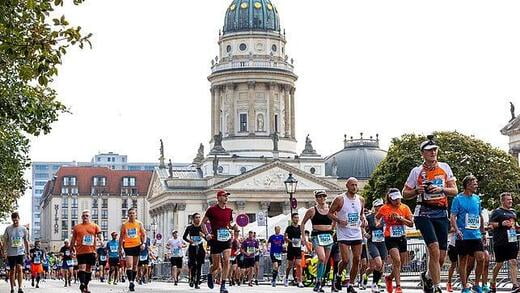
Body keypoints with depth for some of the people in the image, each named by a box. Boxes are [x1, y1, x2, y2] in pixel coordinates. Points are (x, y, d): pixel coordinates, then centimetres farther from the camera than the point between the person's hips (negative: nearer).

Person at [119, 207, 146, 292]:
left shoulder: (139, 224, 3)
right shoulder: (124, 225, 3)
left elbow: (143, 235, 6)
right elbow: (121, 237, 9)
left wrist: (143, 243, -10)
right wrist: (120, 247, 6)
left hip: (137, 246, 1)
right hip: (128, 246, -1)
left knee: (135, 265, 9)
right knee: (129, 265, -15)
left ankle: (133, 281, 20)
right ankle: (130, 282, -19)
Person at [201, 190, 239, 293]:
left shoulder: (229, 211, 10)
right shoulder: (212, 210, -3)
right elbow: (203, 223, 3)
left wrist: (235, 227, -1)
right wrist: (207, 234, -11)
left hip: (226, 239, 3)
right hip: (215, 240, -3)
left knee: (226, 261, -12)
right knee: (216, 266, 1)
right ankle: (210, 275, 36)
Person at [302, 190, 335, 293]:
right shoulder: (312, 210, -1)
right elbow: (302, 223, 7)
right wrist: (303, 236, 1)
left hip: (328, 236, 4)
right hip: (317, 236, -4)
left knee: (325, 262, 6)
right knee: (322, 258, -23)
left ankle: (320, 284, 16)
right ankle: (318, 282, -15)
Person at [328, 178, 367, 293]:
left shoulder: (361, 200, 8)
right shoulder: (340, 199, -7)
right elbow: (330, 213, -2)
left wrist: (364, 220, 2)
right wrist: (339, 220, -19)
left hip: (357, 234, 5)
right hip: (344, 234, -5)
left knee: (357, 260, 1)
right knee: (345, 260, -11)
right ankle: (338, 276, 20)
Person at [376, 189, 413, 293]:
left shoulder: (405, 208, 0)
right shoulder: (384, 208, -5)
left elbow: (411, 224, -5)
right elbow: (376, 218, 13)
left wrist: (400, 218, -18)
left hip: (402, 238, 4)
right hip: (390, 238, -4)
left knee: (402, 263, 11)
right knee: (397, 261, -20)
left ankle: (389, 278, 37)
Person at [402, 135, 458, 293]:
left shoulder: (445, 167, 9)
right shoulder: (417, 171, 4)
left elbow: (454, 191, 7)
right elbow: (405, 194, 9)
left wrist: (441, 189, -11)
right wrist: (417, 191, -10)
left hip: (441, 214, 3)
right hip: (424, 213, -3)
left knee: (441, 256, 3)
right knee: (434, 249, -22)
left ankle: (427, 276, 33)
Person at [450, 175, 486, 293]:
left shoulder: (477, 198, 12)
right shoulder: (458, 199, -4)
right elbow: (452, 216, -9)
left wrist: (483, 232, 19)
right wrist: (457, 230, -23)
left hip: (476, 235, 5)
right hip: (463, 236, -4)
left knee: (481, 258, -5)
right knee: (463, 261, 3)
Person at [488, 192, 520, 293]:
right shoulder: (497, 212, -1)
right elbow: (490, 224, -7)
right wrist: (501, 224, -19)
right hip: (500, 242, -5)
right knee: (499, 264, 3)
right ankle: (493, 283, 23)